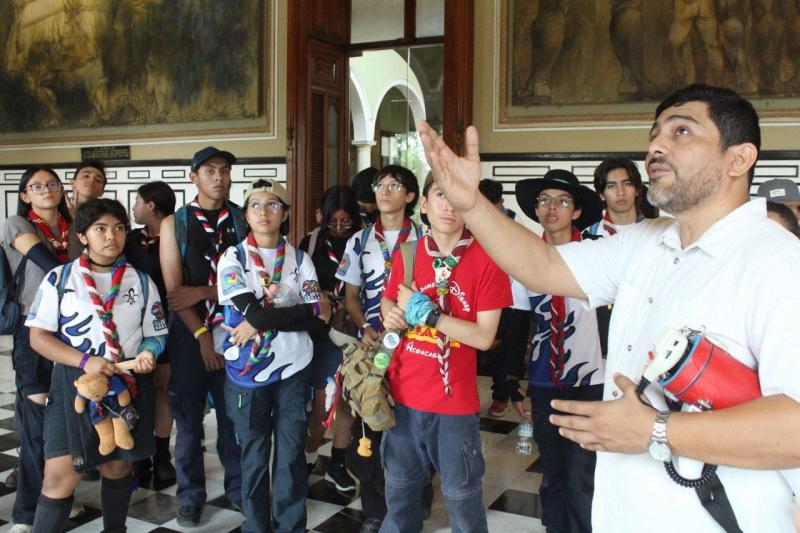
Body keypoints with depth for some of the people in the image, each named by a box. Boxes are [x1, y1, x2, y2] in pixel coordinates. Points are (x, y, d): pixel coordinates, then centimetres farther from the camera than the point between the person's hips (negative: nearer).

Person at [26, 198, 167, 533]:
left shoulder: (142, 282, 8)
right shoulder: (59, 278, 2)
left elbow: (155, 334, 11)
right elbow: (38, 336, -2)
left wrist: (147, 354, -13)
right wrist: (84, 361, -16)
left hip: (129, 386, 2)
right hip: (74, 383, -2)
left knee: (118, 467, 13)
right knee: (60, 476, -7)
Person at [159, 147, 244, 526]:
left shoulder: (243, 220, 4)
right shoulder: (174, 223, 4)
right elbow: (173, 288, -3)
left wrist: (201, 292, -12)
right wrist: (202, 334, -9)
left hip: (234, 330, 0)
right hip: (188, 332, 0)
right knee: (188, 417, 8)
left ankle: (238, 488, 24)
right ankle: (191, 497, 24)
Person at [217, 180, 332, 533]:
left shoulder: (300, 259, 3)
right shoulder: (233, 258, -2)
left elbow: (317, 318, -8)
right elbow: (253, 311, -17)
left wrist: (260, 323, -13)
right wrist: (306, 311, -15)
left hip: (293, 367, 1)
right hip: (247, 370, -1)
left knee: (291, 454, 9)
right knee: (254, 456, 11)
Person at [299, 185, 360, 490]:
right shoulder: (312, 242, 1)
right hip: (320, 331, 0)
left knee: (346, 401, 8)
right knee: (321, 401, 2)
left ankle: (337, 464, 26)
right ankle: (310, 454, 27)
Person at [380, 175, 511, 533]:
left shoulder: (487, 260, -12)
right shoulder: (406, 254, 0)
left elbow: (484, 336, -15)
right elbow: (387, 302, 16)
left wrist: (422, 311, -19)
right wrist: (391, 314, -7)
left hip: (455, 402, -3)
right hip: (403, 394, 4)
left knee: (462, 498, 13)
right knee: (399, 492, 22)